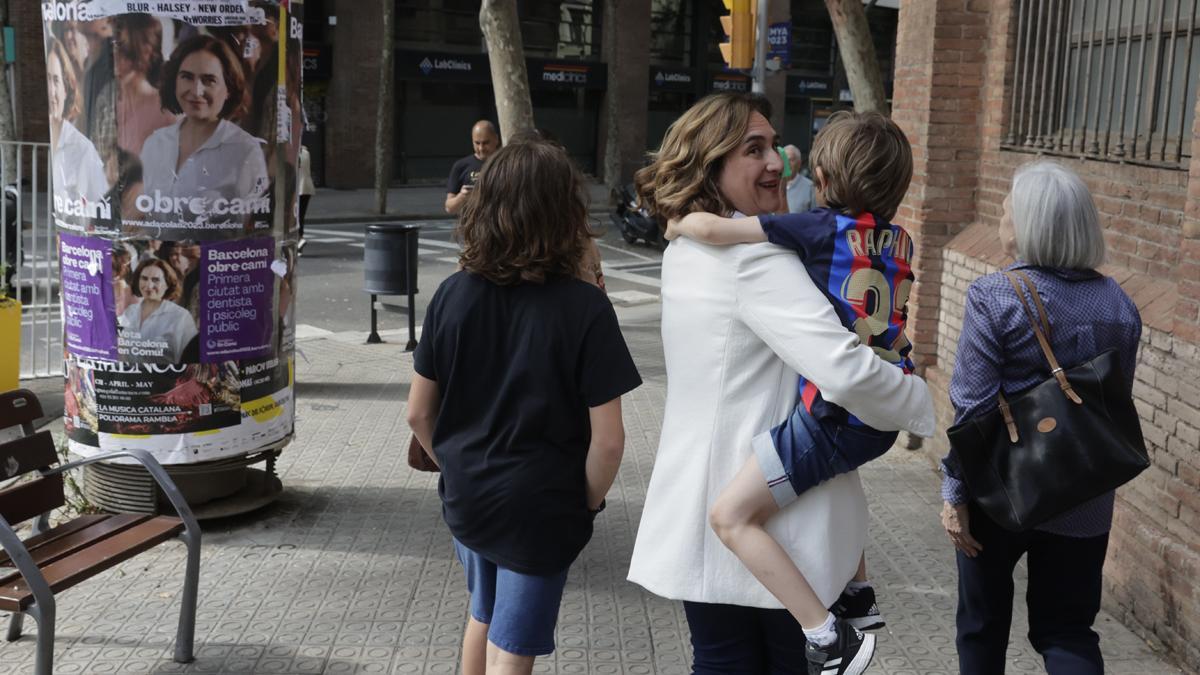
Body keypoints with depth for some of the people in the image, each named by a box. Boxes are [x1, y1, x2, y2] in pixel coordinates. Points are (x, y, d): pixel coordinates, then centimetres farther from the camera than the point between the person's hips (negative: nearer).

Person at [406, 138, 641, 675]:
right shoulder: (584, 308, -19)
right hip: (541, 510, -4)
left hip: (465, 499, 4)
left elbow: (419, 413, -1)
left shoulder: (453, 295, -8)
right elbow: (608, 439, -19)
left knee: (483, 615, 29)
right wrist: (587, 504, -2)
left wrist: (457, 467, 14)